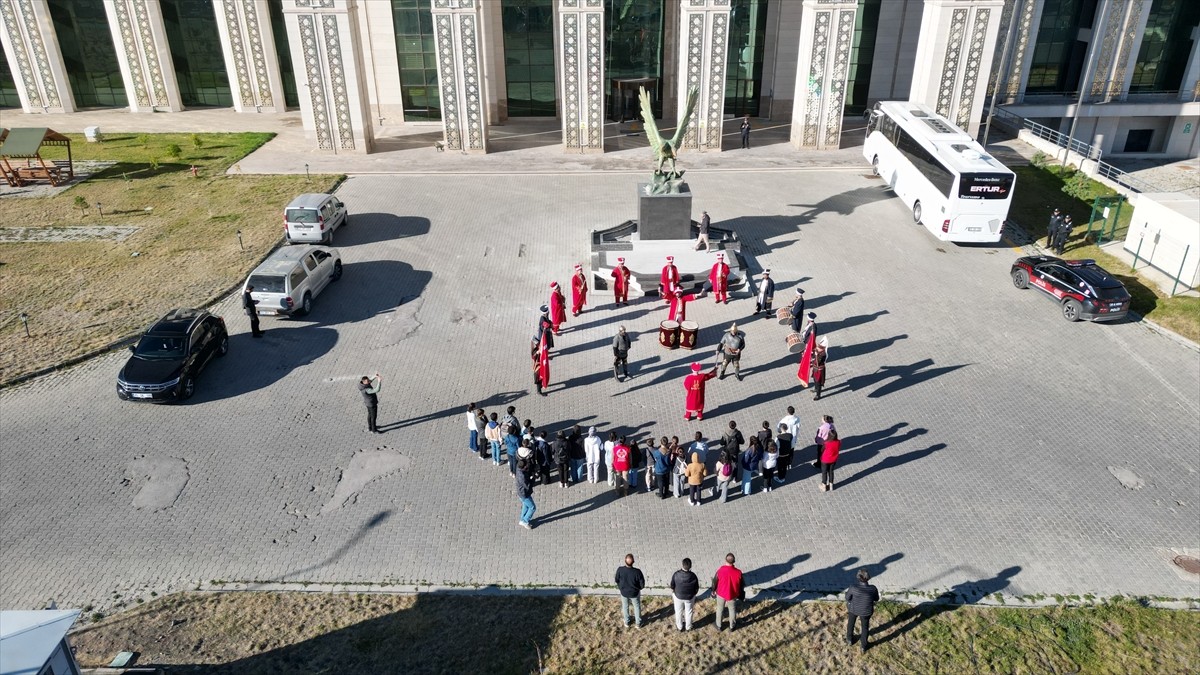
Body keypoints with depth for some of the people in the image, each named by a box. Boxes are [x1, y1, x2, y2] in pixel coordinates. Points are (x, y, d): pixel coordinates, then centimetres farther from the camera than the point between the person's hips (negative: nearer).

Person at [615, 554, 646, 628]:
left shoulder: (620, 570, -28)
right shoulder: (637, 571, -33)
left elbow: (616, 580, -9)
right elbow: (642, 584, -20)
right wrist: (638, 587, 3)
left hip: (624, 592, 1)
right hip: (634, 593, -1)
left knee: (625, 607, 27)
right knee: (637, 607, 25)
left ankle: (626, 622, 45)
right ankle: (638, 623, 41)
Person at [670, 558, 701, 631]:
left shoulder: (676, 574, -26)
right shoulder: (693, 576, -25)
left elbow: (672, 587, -13)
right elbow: (696, 589, -10)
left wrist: (672, 595, 6)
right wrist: (694, 596, 10)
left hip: (678, 596, 0)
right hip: (689, 597, 0)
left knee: (678, 612, 22)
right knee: (688, 612, 23)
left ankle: (679, 627, 38)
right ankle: (688, 627, 40)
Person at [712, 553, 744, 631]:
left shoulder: (720, 570, -26)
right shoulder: (738, 572, -24)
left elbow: (715, 582, -10)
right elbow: (741, 585, -8)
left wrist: (713, 591, 9)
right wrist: (740, 595, 11)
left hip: (721, 594, 0)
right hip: (732, 595, 0)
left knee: (720, 609, 23)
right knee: (732, 610, 24)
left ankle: (718, 626, 40)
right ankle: (731, 627, 41)